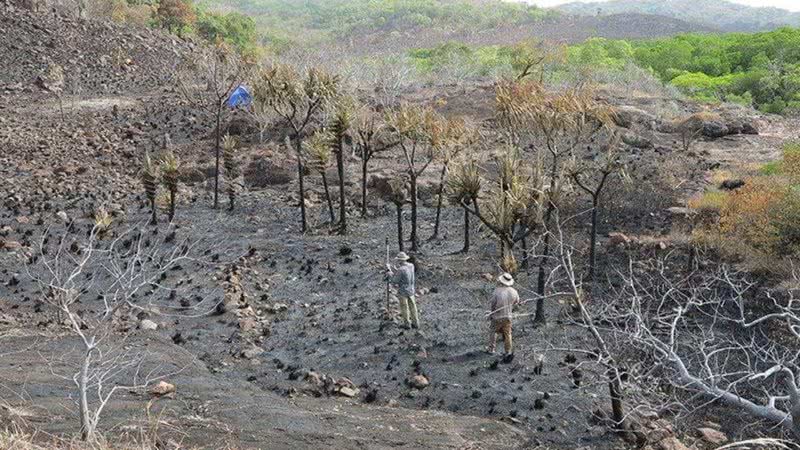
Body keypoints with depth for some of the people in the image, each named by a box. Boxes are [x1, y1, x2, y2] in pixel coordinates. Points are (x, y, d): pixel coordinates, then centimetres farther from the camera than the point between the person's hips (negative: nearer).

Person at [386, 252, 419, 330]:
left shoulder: (401, 270, -28)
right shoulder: (411, 266, -4)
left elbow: (394, 281, -19)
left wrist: (388, 271, -8)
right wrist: (391, 268, 10)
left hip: (403, 292, -6)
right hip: (411, 290, 6)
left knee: (404, 308, 11)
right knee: (412, 306, 18)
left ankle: (407, 324, 22)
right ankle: (415, 323, 26)